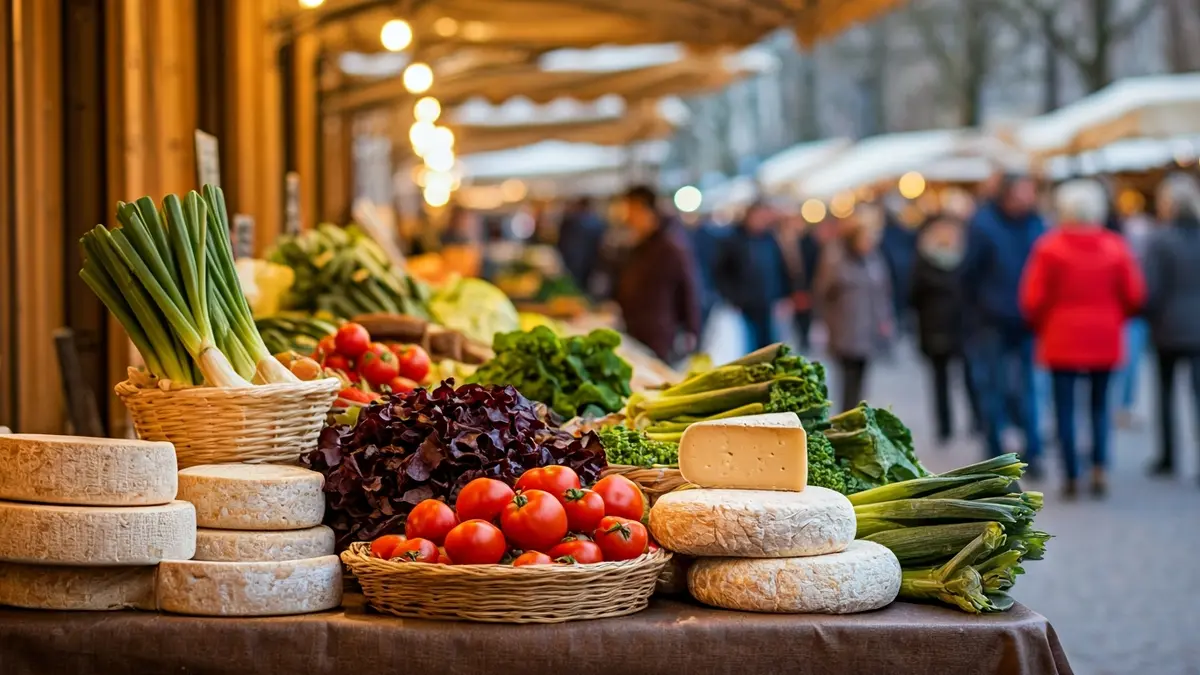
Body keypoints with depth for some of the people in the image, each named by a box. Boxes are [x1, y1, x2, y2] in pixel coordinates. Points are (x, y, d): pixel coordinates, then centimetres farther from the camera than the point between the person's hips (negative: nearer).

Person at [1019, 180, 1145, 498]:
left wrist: (1041, 327, 11)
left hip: (1062, 340, -2)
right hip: (1104, 340, 3)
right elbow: (1134, 295, 2)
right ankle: (1099, 469, -1)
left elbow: (1033, 298, -8)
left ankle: (1071, 477, 2)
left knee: (1065, 408, 4)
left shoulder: (1050, 247, -9)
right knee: (1100, 405, 13)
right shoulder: (1115, 247, 0)